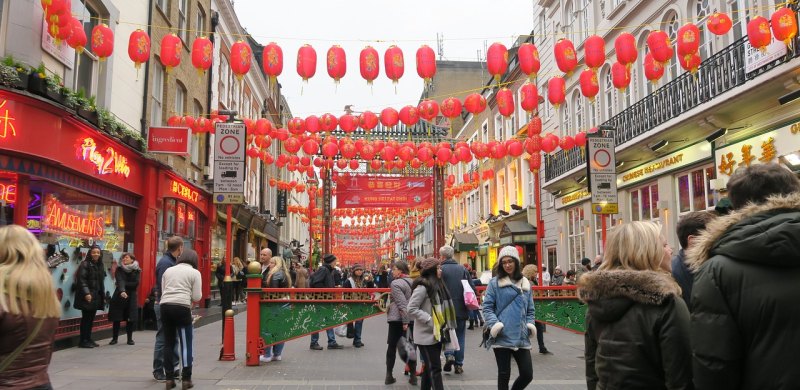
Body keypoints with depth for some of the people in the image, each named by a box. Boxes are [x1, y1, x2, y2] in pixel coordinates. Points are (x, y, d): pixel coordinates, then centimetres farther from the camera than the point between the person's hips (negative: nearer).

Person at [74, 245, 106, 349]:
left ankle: (88, 339, 17)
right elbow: (81, 280, -16)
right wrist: (86, 293, -25)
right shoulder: (85, 264, -7)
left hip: (96, 296, 7)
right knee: (86, 318, -4)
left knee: (91, 319, 10)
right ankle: (83, 341, 1)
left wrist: (103, 296, 19)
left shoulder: (99, 265, 16)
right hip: (87, 297, -7)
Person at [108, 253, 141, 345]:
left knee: (130, 319, 1)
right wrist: (122, 291, -36)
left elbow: (135, 284, -9)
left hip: (131, 297, 1)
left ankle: (130, 338, 12)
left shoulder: (137, 270, 1)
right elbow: (120, 281, -20)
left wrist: (125, 284, -14)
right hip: (119, 296, 0)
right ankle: (114, 338, 14)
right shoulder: (119, 269, -2)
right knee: (117, 318, 1)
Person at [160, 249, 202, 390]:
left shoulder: (168, 270, 18)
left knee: (168, 343, 12)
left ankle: (169, 378, 15)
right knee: (186, 344, 4)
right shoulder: (195, 272, 5)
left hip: (165, 306, 4)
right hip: (182, 307, -4)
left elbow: (162, 290, 22)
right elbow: (197, 297, 2)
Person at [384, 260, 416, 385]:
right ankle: (413, 376, 10)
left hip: (397, 319, -5)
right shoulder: (412, 282, 9)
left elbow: (402, 304, -20)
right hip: (412, 319, 6)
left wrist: (404, 321, -20)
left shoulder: (396, 283, -13)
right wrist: (408, 320, 16)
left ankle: (389, 376, 11)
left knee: (392, 347, 7)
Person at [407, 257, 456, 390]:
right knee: (435, 368, -8)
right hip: (427, 335, -8)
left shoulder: (437, 285, 12)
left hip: (437, 333, 8)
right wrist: (430, 320, -21)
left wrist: (445, 326, 9)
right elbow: (411, 309, -20)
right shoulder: (423, 286, -16)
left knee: (429, 367, 16)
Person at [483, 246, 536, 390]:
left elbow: (530, 309, 19)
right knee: (504, 375, 3)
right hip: (502, 337, -4)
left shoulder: (526, 284, 14)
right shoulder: (495, 283, 0)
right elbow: (487, 307, -3)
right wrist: (494, 324, -16)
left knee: (527, 374, 2)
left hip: (521, 337, 4)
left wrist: (530, 324, 2)